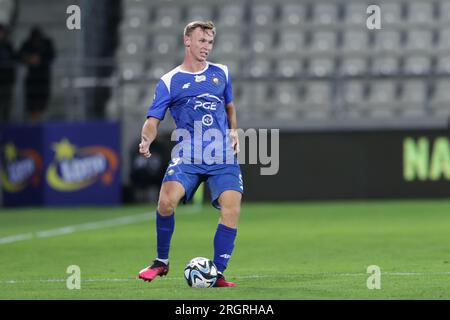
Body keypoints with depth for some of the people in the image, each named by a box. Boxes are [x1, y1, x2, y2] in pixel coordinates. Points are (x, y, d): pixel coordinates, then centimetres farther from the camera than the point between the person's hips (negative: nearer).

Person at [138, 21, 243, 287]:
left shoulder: (221, 73, 15)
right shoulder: (169, 82, 5)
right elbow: (153, 120, 1)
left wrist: (233, 131, 13)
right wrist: (147, 139, -21)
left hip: (224, 157, 2)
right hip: (187, 155, -2)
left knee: (232, 209, -16)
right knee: (167, 200, -25)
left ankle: (217, 273, -5)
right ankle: (162, 262, -2)